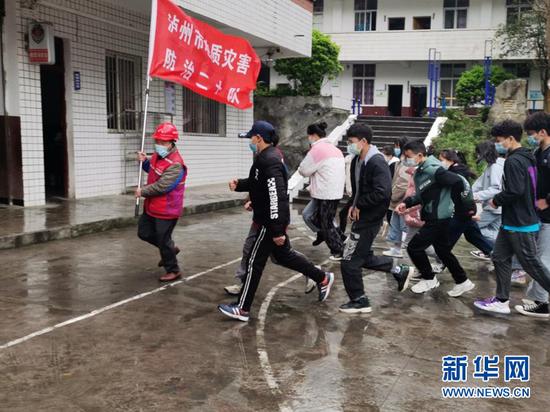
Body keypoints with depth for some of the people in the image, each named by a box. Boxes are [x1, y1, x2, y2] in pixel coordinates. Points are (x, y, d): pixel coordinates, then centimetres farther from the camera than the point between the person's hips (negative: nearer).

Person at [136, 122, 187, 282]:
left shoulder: (175, 165, -26)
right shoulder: (158, 155, 4)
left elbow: (161, 186, -28)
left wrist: (142, 191, -14)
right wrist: (145, 161, 3)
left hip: (166, 210, -9)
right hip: (152, 207, 9)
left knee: (163, 240, 1)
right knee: (144, 232, 20)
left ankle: (173, 270, 20)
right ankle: (170, 249, 38)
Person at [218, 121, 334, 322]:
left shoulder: (269, 161, -23)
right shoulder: (267, 157, 10)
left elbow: (277, 197, -28)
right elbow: (257, 183, 23)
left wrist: (277, 231, -27)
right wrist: (239, 185, 3)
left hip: (270, 222, -10)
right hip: (269, 220, 10)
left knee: (254, 262, -1)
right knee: (284, 255, 22)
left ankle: (242, 309, 10)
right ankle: (323, 279, 33)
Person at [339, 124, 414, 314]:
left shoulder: (377, 163, -21)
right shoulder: (357, 161, 7)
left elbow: (383, 192, -29)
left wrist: (359, 205, -19)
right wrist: (353, 205, 3)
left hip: (370, 219, -9)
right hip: (362, 216, 10)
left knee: (349, 262, -2)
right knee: (364, 257, 21)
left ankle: (359, 302, 14)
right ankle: (400, 271, 37)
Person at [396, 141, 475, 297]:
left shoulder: (433, 169, -22)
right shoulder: (419, 172, 8)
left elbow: (458, 182, -26)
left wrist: (449, 200, -11)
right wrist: (407, 203, 3)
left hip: (439, 218, -10)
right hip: (433, 216, 10)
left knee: (414, 247, -5)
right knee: (443, 251, 17)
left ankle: (429, 279, 14)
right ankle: (463, 282, 30)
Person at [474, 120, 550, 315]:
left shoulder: (513, 161, -19)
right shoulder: (527, 158, 12)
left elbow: (514, 191, -27)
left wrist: (496, 200, -9)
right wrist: (500, 200, 11)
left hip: (520, 224, -10)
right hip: (512, 222, 10)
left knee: (532, 264, 0)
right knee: (500, 257, 12)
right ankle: (501, 300, 17)